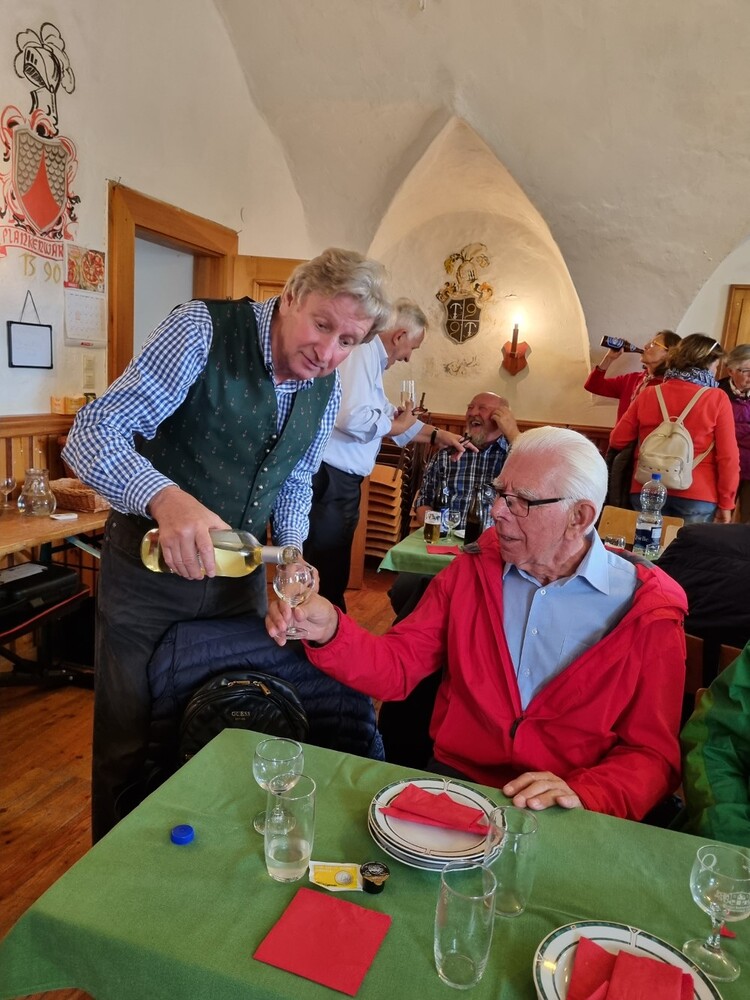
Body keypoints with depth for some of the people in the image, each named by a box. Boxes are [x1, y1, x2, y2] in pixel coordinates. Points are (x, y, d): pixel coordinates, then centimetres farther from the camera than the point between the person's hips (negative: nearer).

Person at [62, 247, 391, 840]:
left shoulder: (327, 391, -1)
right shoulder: (203, 330, -20)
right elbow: (91, 435, -27)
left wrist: (291, 551, -7)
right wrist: (166, 498, -46)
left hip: (239, 574, 5)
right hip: (148, 569, -4)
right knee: (127, 746, 9)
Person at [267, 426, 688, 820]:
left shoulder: (645, 611, -5)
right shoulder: (473, 570, 4)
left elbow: (653, 754, -2)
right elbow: (399, 665, 4)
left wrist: (582, 794, -21)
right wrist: (330, 632, -14)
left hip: (559, 821, -1)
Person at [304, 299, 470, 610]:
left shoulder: (371, 357, 19)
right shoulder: (362, 350, -14)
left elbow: (389, 415, 29)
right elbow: (352, 418, -27)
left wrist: (436, 435, 30)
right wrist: (397, 425, -8)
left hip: (340, 480, 11)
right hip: (330, 479, -10)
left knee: (331, 570, 17)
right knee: (327, 573, -1)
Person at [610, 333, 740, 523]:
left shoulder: (648, 394, 2)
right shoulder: (717, 399, -5)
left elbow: (617, 440, 8)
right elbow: (728, 456, -6)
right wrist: (726, 502, 2)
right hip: (696, 495, -2)